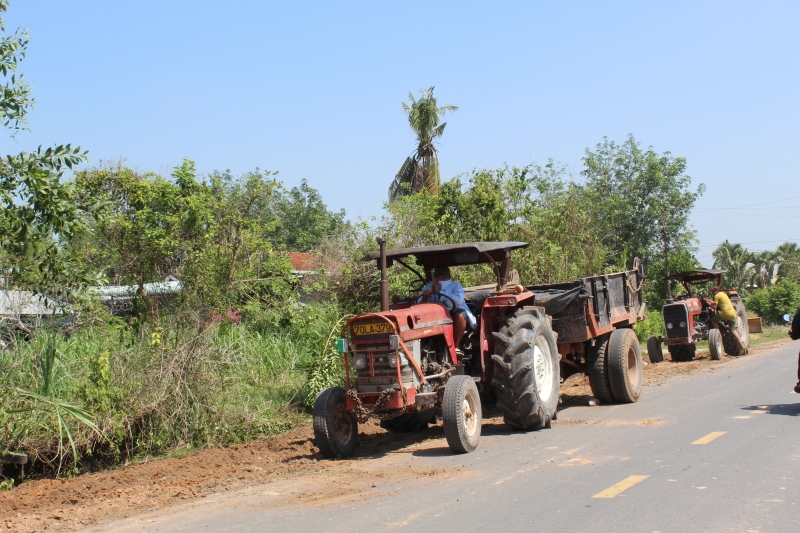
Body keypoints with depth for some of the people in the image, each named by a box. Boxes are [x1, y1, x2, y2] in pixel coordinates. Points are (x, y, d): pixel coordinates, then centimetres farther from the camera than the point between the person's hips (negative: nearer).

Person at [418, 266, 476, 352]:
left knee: (459, 315, -35)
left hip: (455, 313, -2)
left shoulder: (455, 286, -2)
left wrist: (440, 292, -27)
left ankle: (455, 347, -31)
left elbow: (458, 301, -24)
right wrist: (424, 298, -26)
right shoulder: (429, 287, 8)